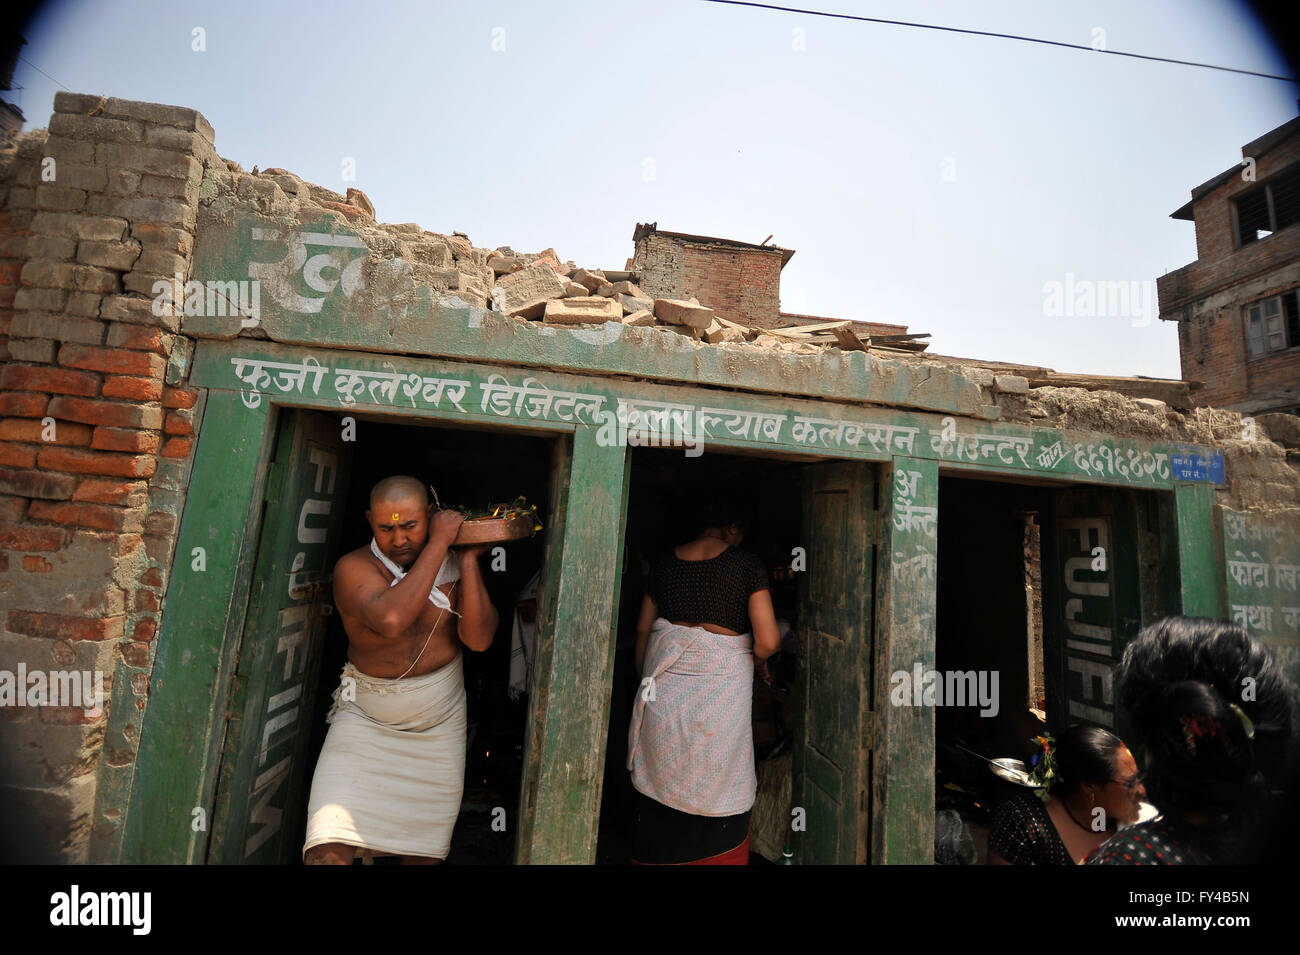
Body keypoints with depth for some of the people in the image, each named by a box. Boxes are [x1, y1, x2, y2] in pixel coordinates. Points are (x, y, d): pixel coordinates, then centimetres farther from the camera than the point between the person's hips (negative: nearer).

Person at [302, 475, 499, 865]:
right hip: (365, 719, -2)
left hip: (440, 724, 3)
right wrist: (438, 543, -27)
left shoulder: (454, 566, -3)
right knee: (329, 849, -14)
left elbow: (479, 639, -14)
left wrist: (469, 558, -18)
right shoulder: (354, 567, -12)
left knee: (424, 849, 13)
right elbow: (391, 620, -32)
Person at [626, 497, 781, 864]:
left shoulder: (664, 562, 7)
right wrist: (750, 657, 12)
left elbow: (643, 628, 12)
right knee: (720, 794, 12)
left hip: (663, 689, 4)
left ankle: (657, 857, 29)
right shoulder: (747, 565, -3)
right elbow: (768, 641, -9)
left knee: (659, 785, 15)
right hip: (720, 690, -3)